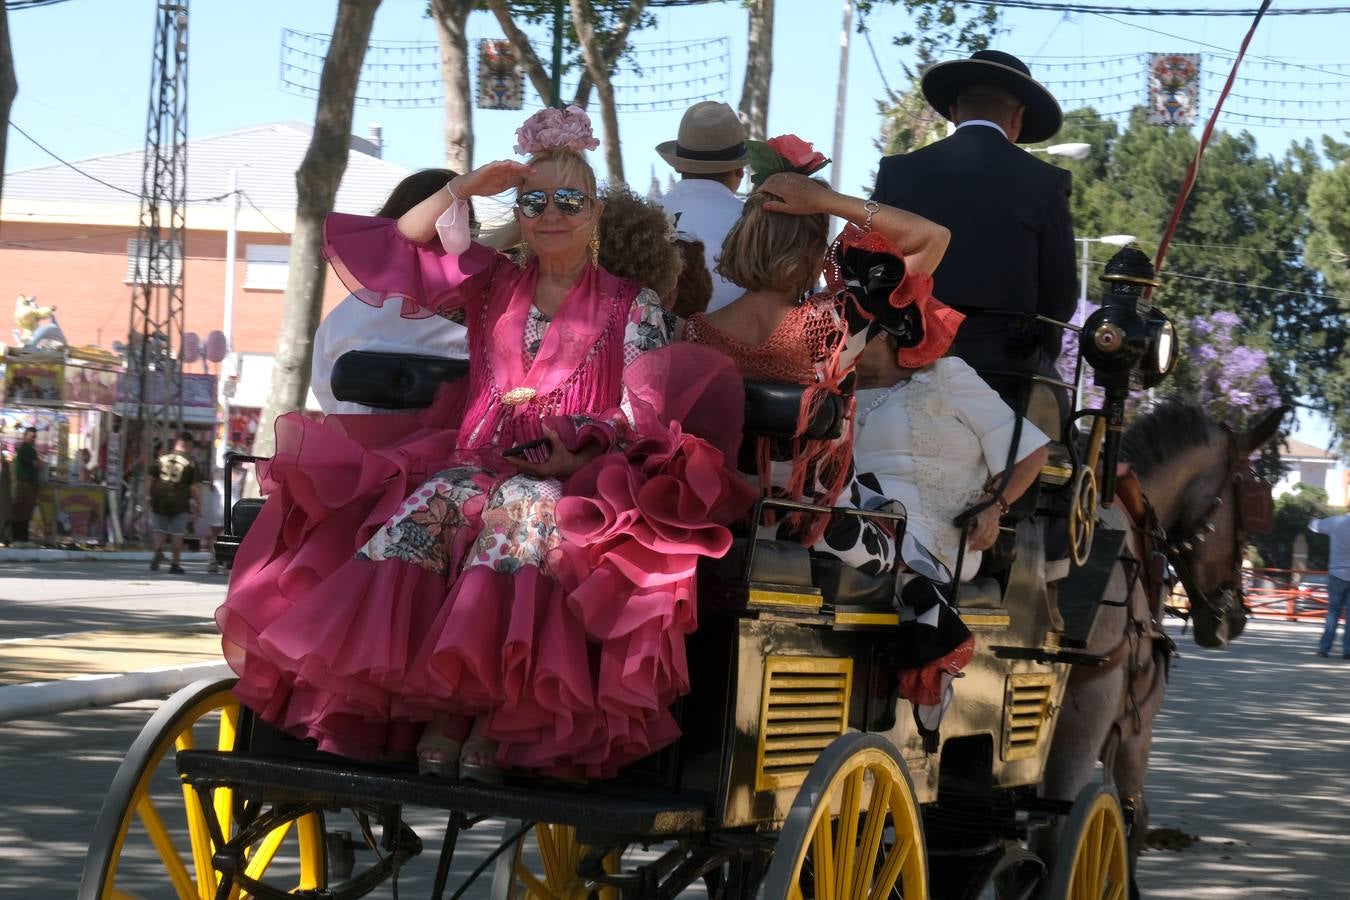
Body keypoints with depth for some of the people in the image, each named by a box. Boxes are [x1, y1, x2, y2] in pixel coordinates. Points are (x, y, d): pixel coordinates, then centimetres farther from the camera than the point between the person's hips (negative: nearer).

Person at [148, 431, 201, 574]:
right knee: (177, 534, 6)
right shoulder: (190, 463, -5)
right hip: (179, 503, -2)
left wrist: (150, 495, 23)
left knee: (159, 530, 13)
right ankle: (175, 564, 8)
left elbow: (151, 478, 11)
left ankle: (158, 550, -14)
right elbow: (194, 486, -9)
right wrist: (198, 503, -2)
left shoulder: (162, 458, 6)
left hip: (159, 500, 2)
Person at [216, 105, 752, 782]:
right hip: (478, 462, 3)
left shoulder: (633, 309, 13)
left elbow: (646, 415, 3)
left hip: (577, 478, -3)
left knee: (525, 509, -39)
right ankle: (438, 708, -35)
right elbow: (392, 253, 16)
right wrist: (462, 189, 13)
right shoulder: (491, 284, 22)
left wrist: (583, 455, -15)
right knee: (427, 502, -33)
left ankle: (495, 719, -38)